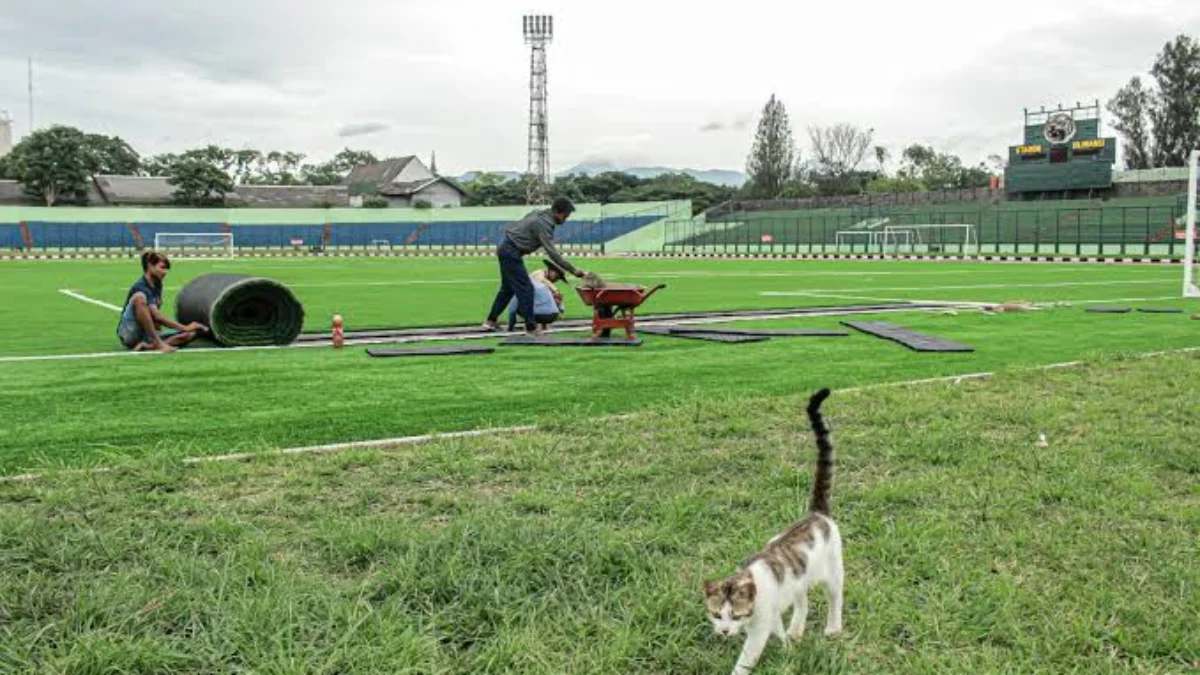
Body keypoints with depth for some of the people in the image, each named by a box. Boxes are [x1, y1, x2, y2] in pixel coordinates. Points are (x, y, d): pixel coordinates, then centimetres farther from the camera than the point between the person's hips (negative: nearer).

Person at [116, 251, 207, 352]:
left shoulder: (157, 286, 12)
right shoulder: (140, 288, -15)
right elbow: (157, 316, -25)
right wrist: (185, 328, -24)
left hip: (149, 334, 8)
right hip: (129, 334, -8)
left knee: (190, 334, -6)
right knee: (139, 297, -31)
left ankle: (149, 345, -26)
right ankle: (157, 343, -29)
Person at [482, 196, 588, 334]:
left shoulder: (540, 214, 8)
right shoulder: (543, 224, -21)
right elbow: (552, 253, -26)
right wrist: (573, 270, -26)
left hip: (505, 250, 10)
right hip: (511, 253, -10)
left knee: (507, 288, 19)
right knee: (526, 289, -8)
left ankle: (491, 321, 28)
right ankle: (531, 327, -5)